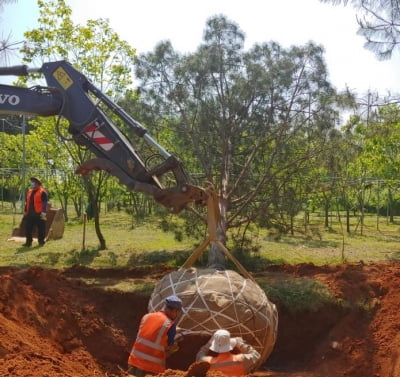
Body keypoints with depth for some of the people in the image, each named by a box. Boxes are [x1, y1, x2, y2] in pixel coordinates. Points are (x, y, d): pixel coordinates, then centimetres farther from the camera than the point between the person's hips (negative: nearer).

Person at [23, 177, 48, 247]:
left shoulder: (42, 192, -7)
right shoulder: (29, 192, 16)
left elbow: (44, 203, -12)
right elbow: (27, 202, 23)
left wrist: (43, 213, -18)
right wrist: (25, 211, 21)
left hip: (38, 214, -7)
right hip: (30, 214, 7)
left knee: (41, 228, 0)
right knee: (28, 228, 8)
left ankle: (41, 241, 9)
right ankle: (28, 242, 17)